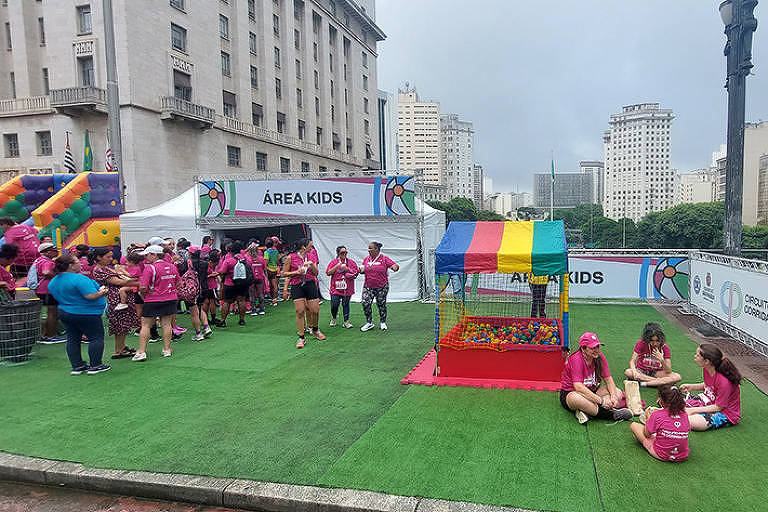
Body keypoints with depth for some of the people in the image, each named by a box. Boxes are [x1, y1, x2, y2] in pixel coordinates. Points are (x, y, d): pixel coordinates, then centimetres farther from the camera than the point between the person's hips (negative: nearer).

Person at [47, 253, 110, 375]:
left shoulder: (53, 282, 8)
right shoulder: (79, 278, -21)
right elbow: (90, 296, -28)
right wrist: (100, 293, -32)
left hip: (65, 313, 9)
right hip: (86, 313, -9)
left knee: (72, 339, 14)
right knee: (96, 338, 1)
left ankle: (77, 366, 18)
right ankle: (95, 366, 4)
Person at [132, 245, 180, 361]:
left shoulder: (150, 268, -14)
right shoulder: (172, 266, 4)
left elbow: (143, 287, -18)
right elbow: (177, 283, 15)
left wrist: (142, 293, 2)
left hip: (153, 300, -5)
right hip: (170, 298, 5)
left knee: (145, 325, 4)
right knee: (166, 324, 11)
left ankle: (141, 352, 2)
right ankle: (167, 349, 14)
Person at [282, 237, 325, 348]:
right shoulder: (291, 257, -2)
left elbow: (315, 273, 12)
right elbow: (284, 273, 1)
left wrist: (312, 265, -7)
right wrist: (296, 272, -12)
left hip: (310, 284, 3)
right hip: (297, 286, -3)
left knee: (315, 310, 3)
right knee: (300, 312, -6)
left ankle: (315, 329, 32)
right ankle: (301, 337, 4)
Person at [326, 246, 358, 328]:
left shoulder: (351, 262, 8)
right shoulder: (333, 262, 5)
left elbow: (356, 273, 5)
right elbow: (328, 273, -4)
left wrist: (347, 269, -8)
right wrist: (337, 266, -12)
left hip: (347, 288, 1)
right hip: (336, 288, -1)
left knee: (346, 304, 4)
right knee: (334, 305, -2)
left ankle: (346, 322, 12)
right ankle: (333, 318, 24)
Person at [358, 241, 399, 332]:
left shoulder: (384, 259, -7)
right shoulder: (366, 259, 6)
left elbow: (395, 266, -9)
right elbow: (363, 270, 16)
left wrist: (395, 267, -32)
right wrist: (361, 270, -6)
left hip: (382, 287, -3)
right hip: (368, 286, 3)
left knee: (381, 304, 7)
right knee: (365, 304, -7)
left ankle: (383, 323, 26)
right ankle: (369, 323, 10)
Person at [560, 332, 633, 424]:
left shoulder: (599, 356, -5)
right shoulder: (576, 359, -25)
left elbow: (608, 379, -1)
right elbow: (578, 387, -33)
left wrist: (613, 396, -21)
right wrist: (601, 400, -35)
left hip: (592, 390, 7)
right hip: (570, 392, -7)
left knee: (618, 393, -8)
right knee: (576, 399, -40)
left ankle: (586, 412, -25)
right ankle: (612, 414, -27)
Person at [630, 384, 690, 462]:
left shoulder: (657, 415, -16)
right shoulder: (684, 415, -5)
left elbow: (646, 434, -6)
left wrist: (648, 418, 12)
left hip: (662, 455, -5)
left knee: (633, 425, 6)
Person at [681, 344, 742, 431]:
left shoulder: (724, 382, -31)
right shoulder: (706, 369, -9)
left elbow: (718, 407, -22)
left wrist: (693, 410, -21)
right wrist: (691, 387, -2)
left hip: (726, 413, -7)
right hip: (710, 401, 8)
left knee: (691, 422, -24)